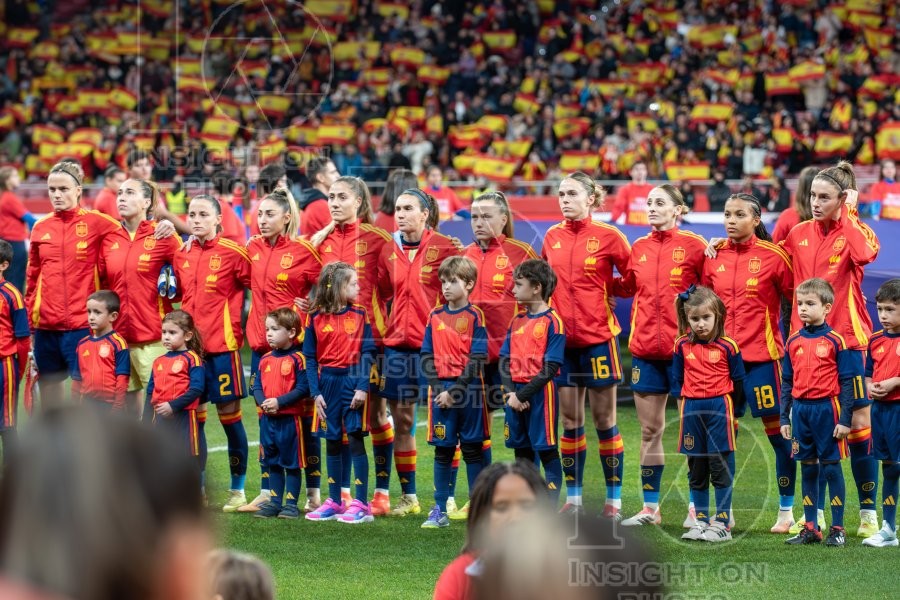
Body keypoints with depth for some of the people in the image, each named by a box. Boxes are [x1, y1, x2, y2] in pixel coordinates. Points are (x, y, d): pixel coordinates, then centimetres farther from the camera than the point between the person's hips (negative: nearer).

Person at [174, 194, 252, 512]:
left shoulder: (233, 252, -6)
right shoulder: (181, 255, 9)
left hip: (222, 344, -5)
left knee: (229, 412, 0)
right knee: (193, 413, 7)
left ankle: (237, 489, 9)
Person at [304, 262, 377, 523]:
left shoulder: (359, 315, 0)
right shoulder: (316, 318, 2)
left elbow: (368, 353, -3)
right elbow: (310, 357, 3)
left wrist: (363, 387, -12)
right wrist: (315, 392, -3)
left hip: (353, 380, -2)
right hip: (328, 383, 2)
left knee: (356, 438, -4)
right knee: (332, 442, 9)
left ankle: (361, 505, -2)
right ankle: (334, 502, 18)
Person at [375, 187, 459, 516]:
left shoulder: (443, 248, -5)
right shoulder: (389, 251, 10)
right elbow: (380, 293, 18)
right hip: (397, 345, 5)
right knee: (401, 420, 6)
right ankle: (408, 497, 14)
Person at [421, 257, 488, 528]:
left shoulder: (474, 316, -4)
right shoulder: (435, 317, 8)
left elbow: (477, 360, -10)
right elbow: (427, 356, 7)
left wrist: (455, 391, -14)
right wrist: (438, 388, -7)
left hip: (468, 389, -4)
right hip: (440, 389, 4)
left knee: (472, 449, 2)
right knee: (442, 450, 6)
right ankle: (440, 511, 10)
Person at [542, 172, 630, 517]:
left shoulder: (608, 236, -6)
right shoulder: (552, 238, 6)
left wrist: (607, 292, -5)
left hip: (598, 337, -4)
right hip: (562, 338, 4)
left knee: (604, 420, 1)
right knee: (570, 421, 8)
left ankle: (614, 500, 8)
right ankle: (573, 498, 15)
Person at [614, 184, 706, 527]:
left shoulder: (693, 245, -5)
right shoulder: (639, 249, 10)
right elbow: (626, 288, 22)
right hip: (645, 349, 5)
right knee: (649, 430, 9)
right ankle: (650, 508, 15)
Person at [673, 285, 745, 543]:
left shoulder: (727, 347, -6)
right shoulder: (682, 346, 3)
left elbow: (738, 382, 1)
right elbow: (677, 379, 13)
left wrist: (728, 408, 5)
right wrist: (685, 402, 5)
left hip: (719, 408, -4)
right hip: (691, 409, 4)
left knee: (720, 468, -2)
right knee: (696, 470, 9)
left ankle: (722, 523, 2)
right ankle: (701, 522, 17)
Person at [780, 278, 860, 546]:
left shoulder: (835, 341, -5)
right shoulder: (793, 342, 8)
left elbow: (847, 381, -6)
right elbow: (787, 382, 13)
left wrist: (845, 419, -10)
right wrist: (784, 418, 10)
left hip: (827, 408, -4)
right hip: (800, 410, 4)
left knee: (831, 467, 0)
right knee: (807, 469, 9)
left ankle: (837, 528, 5)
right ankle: (810, 528, 15)